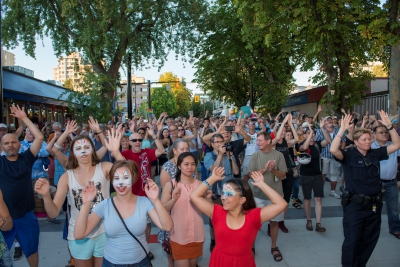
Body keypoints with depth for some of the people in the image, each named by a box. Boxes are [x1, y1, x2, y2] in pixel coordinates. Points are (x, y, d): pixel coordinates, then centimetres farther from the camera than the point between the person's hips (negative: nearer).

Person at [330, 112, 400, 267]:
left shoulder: (375, 154, 4)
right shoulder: (348, 155, -11)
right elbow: (333, 150, -29)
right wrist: (342, 130, -30)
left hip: (374, 205, 6)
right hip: (355, 205, -5)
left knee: (370, 240, 19)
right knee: (352, 241, 4)